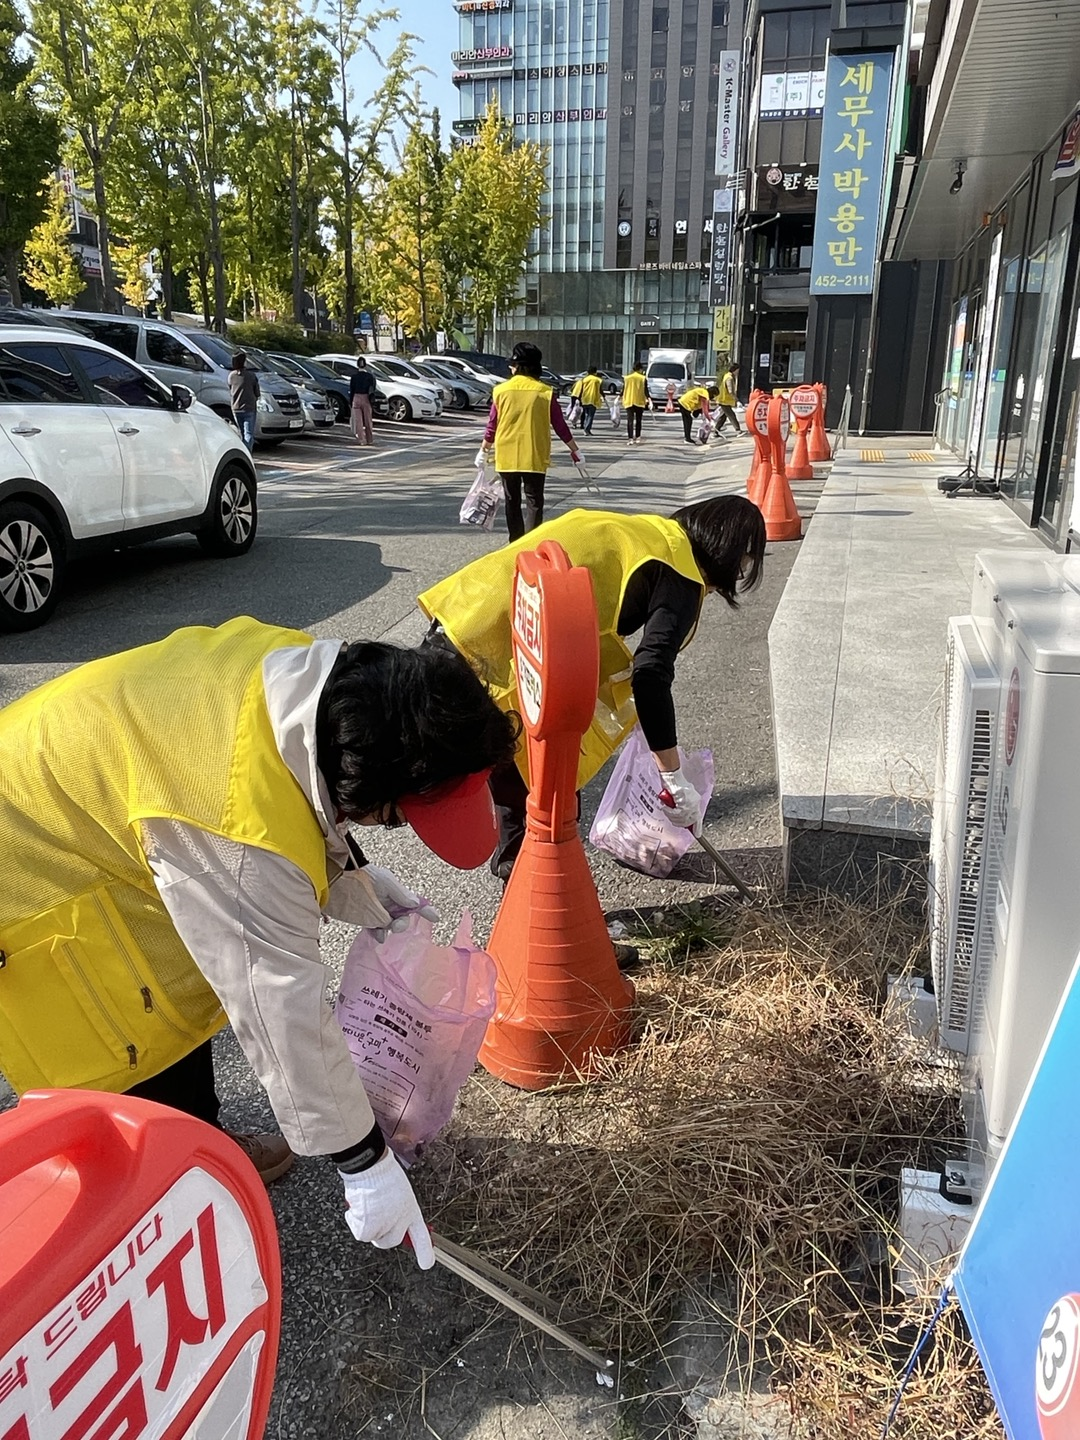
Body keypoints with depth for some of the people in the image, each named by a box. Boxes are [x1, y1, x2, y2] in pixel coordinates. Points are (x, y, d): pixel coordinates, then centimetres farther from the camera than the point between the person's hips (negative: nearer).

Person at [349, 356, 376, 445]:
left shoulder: (354, 376, -2)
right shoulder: (370, 376, -4)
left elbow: (351, 389, 1)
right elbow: (372, 390, -4)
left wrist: (351, 401, 9)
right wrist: (371, 401, 3)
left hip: (356, 398, 0)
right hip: (366, 398, 0)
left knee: (358, 420, 2)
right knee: (367, 420, 10)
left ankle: (360, 440, -3)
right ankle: (369, 440, 18)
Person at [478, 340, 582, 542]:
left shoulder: (501, 390, -2)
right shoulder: (544, 392, -4)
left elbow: (492, 425, 4)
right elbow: (560, 426, 0)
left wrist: (483, 450, 20)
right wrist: (575, 450, 12)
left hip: (506, 457, 2)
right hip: (535, 458, -2)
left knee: (512, 503, 14)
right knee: (534, 503, 0)